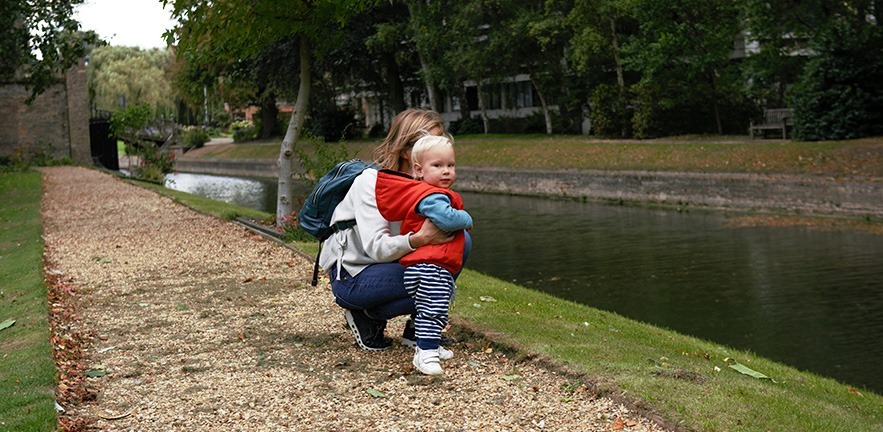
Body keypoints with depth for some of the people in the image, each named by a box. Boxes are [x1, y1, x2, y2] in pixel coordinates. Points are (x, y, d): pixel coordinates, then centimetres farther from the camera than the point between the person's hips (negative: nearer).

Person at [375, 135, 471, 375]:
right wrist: (467, 219, -12)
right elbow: (447, 219, -30)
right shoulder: (431, 197, -17)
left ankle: (430, 346, 34)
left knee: (436, 310, 22)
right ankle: (425, 353, -11)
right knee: (432, 310, -12)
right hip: (430, 266, -11)